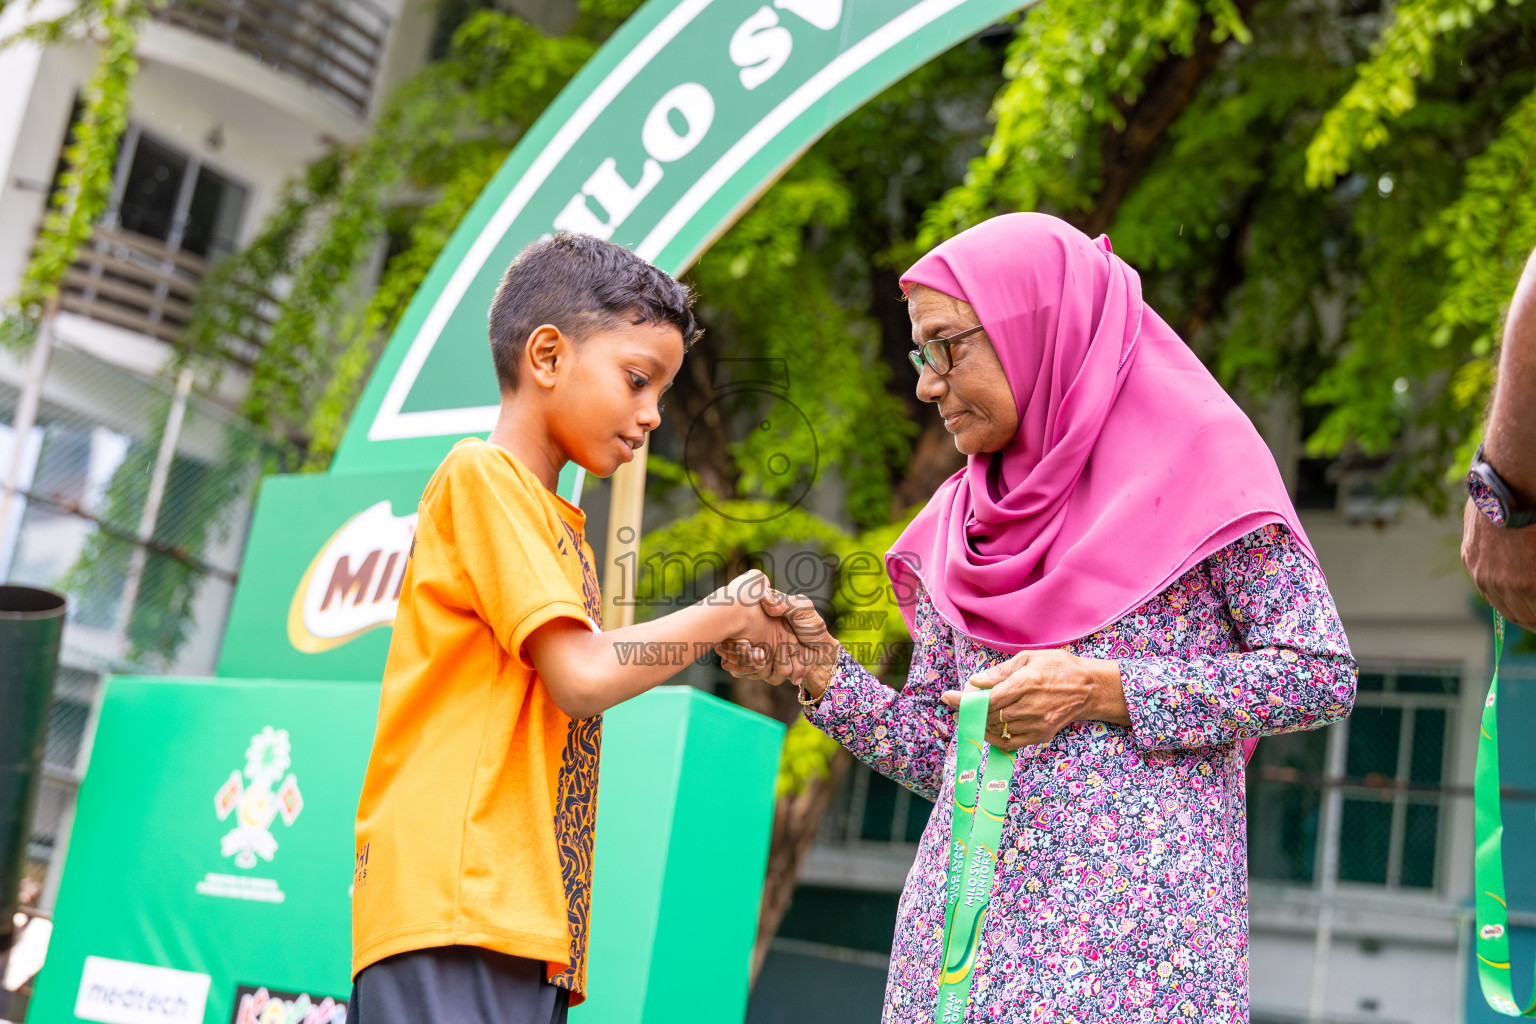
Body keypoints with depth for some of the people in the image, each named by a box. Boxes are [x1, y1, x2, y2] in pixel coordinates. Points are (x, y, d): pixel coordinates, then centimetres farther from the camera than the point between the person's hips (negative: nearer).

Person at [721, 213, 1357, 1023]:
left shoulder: (1194, 461, -1)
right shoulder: (959, 521, 14)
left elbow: (1324, 676, -5)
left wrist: (1105, 689, -12)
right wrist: (822, 674, -1)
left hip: (1140, 890, -4)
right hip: (967, 908, 5)